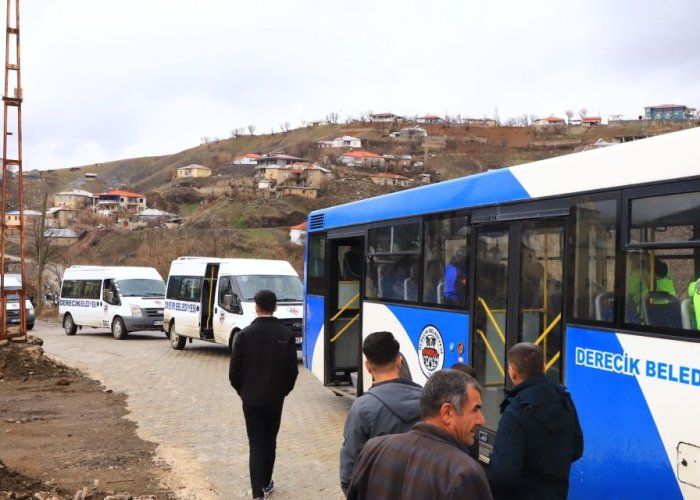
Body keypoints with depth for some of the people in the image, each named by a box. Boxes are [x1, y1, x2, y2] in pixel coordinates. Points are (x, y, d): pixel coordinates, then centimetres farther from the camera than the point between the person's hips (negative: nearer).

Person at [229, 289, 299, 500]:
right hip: (275, 398, 2)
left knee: (256, 444, 1)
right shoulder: (286, 334, -8)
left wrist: (243, 391, 11)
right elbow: (292, 370, -6)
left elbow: (234, 371, -7)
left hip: (251, 399, -1)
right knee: (269, 442, 18)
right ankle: (265, 483, 30)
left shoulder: (244, 334, -10)